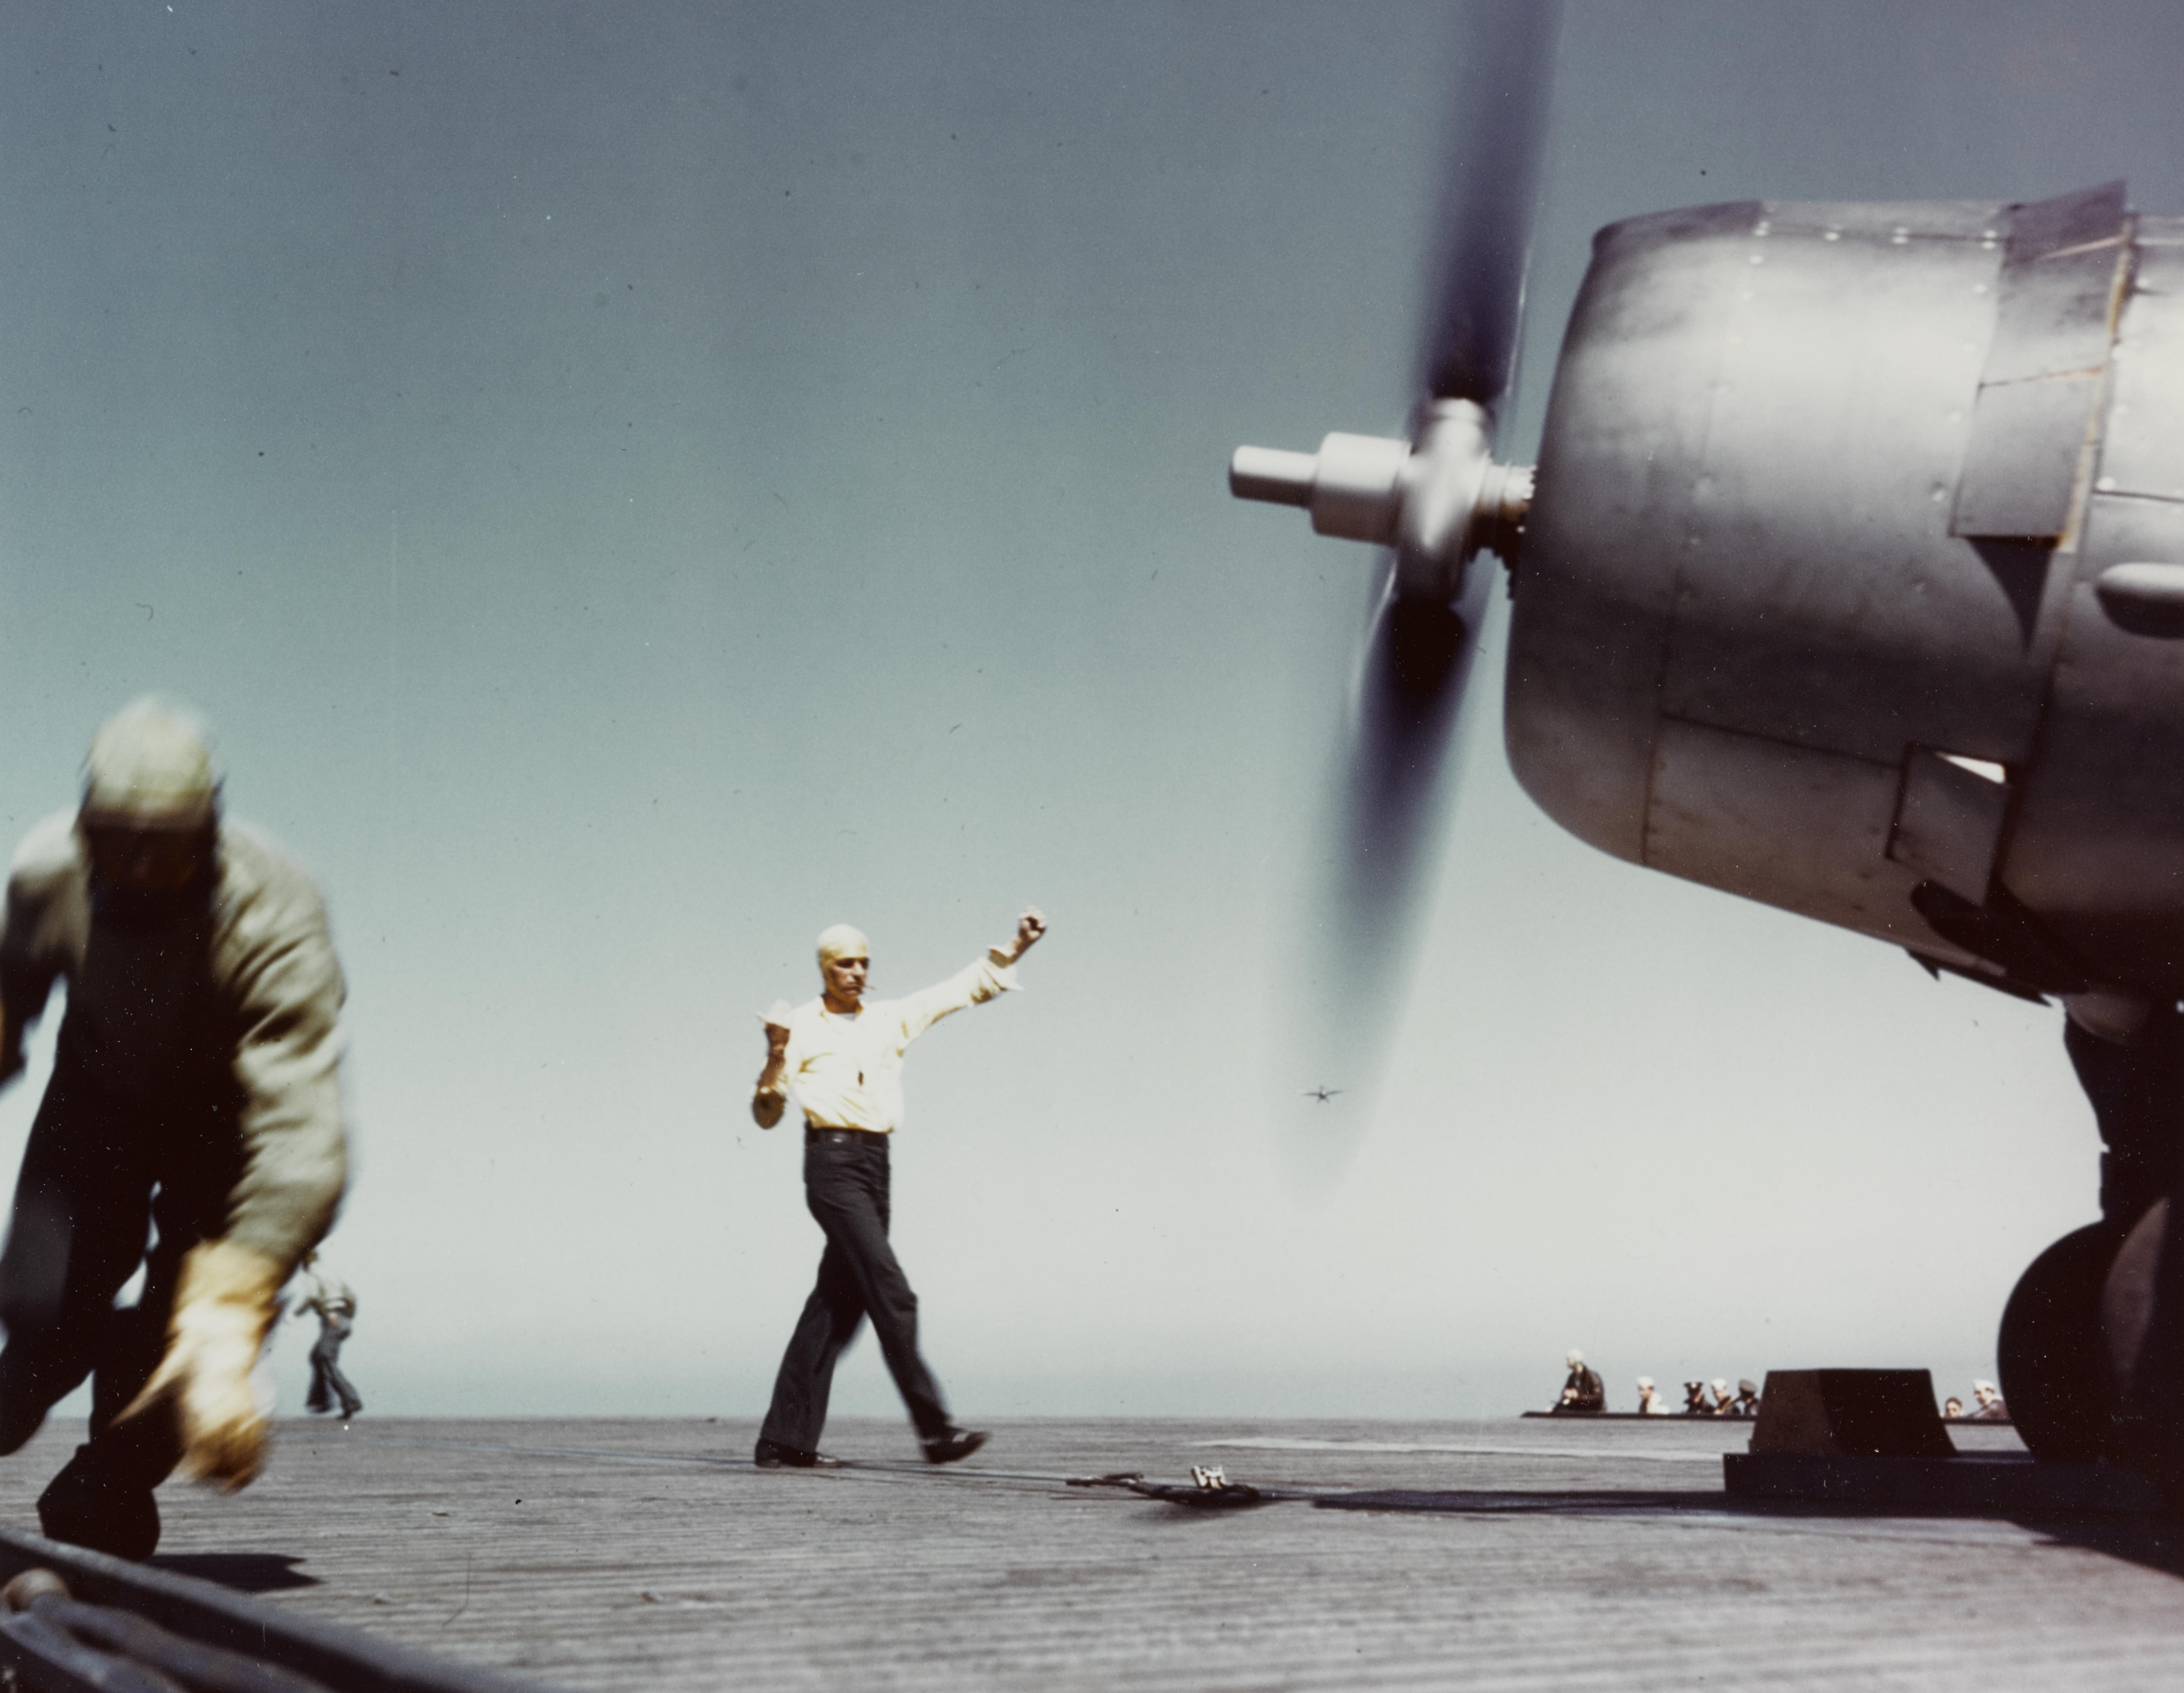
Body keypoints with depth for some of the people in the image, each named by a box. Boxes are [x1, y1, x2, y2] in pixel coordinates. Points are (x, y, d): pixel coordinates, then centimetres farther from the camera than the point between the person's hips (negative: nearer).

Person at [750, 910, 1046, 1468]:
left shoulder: (890, 1019, 17)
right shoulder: (801, 1028, 3)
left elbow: (961, 989, 20)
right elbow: (765, 1116, 0)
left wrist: (1016, 947, 12)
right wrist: (775, 1057, -16)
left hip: (875, 1165, 6)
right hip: (833, 1163, -6)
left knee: (838, 1304, 5)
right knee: (891, 1293, -15)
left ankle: (785, 1439, 10)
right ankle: (934, 1428, -16)